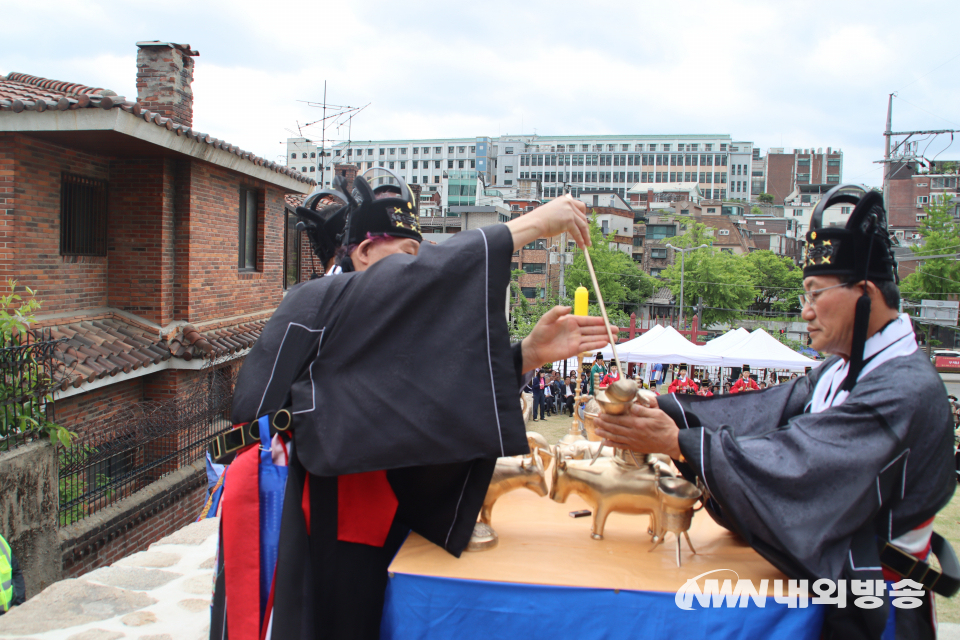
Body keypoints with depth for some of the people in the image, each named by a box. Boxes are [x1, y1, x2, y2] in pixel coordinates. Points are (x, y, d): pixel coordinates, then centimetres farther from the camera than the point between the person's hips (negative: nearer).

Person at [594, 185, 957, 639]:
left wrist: (676, 442, -30)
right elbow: (763, 412, -1)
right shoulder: (841, 372, 9)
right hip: (823, 582, 7)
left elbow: (794, 463, -29)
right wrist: (662, 409, -14)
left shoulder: (906, 390, -21)